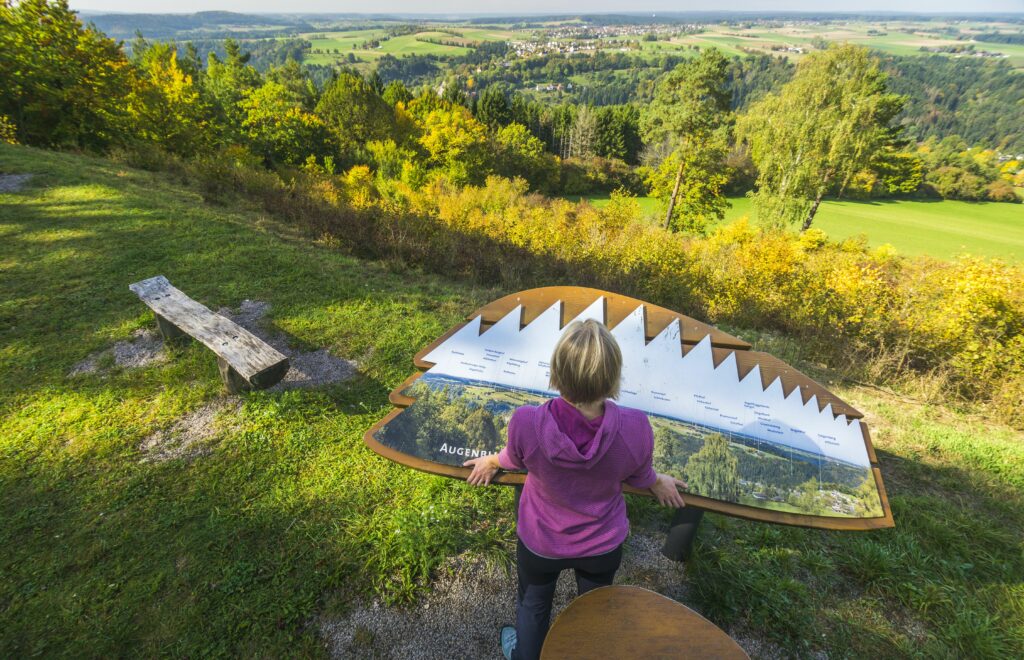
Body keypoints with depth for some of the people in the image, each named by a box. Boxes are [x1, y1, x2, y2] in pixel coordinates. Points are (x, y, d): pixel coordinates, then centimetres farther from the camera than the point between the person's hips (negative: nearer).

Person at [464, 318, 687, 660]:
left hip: (539, 543, -1)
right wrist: (659, 482, 16)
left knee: (533, 606, 32)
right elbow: (639, 476, -10)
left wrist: (492, 461, 14)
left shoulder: (525, 423, -37)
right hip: (603, 545, 1)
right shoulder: (636, 428, -34)